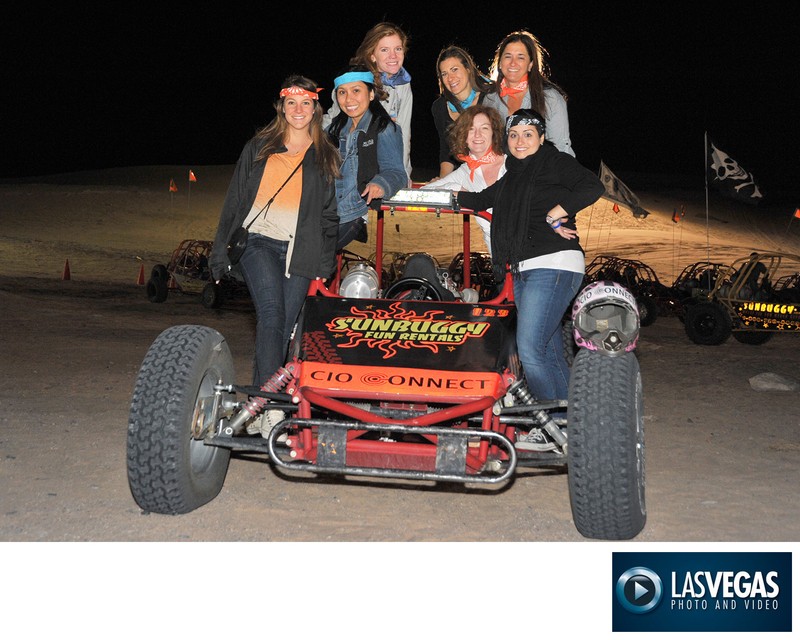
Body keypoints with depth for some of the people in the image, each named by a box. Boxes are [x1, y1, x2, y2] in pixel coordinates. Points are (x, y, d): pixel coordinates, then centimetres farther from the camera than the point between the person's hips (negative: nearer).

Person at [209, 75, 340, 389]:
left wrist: (325, 266, 5)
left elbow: (330, 215, 14)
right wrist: (220, 251, 7)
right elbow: (234, 200, 13)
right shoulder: (259, 147, 14)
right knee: (271, 313, -23)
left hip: (299, 251, 2)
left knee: (283, 329, -2)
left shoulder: (326, 157, 15)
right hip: (258, 241, -1)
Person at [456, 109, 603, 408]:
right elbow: (482, 200, 34)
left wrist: (553, 216, -15)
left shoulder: (557, 162, 0)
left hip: (554, 265, -8)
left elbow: (592, 187, -15)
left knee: (529, 351, -18)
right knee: (551, 356, 7)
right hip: (522, 271, 8)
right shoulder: (513, 175, 22)